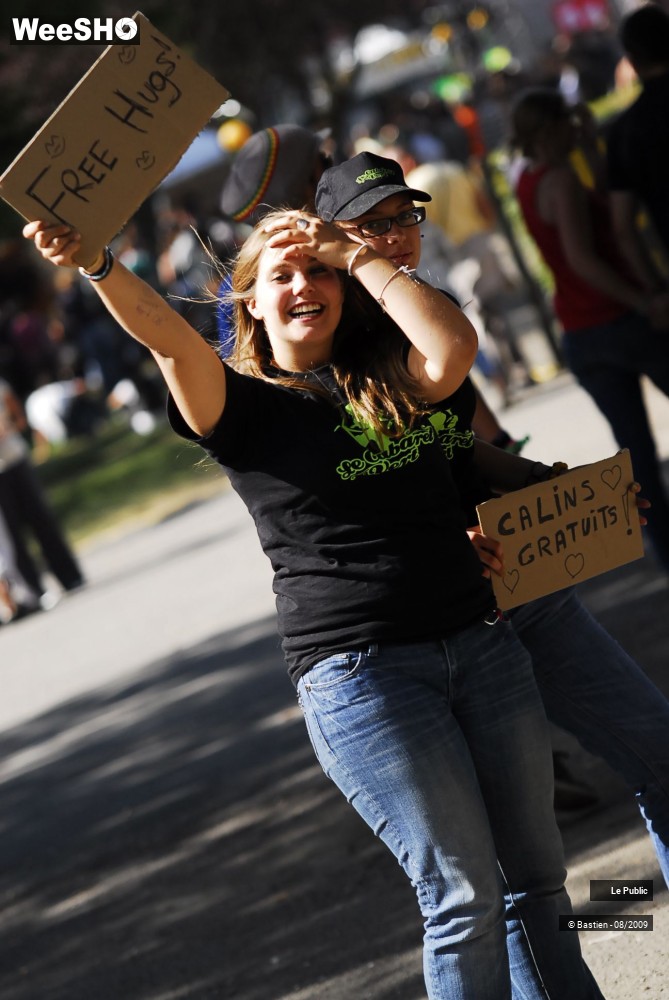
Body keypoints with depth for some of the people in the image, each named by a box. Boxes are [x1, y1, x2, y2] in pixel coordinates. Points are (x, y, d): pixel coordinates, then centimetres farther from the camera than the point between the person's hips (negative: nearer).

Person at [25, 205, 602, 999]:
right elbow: (166, 337, -17)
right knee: (463, 894, -6)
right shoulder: (246, 405, 2)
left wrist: (352, 254, -3)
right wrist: (96, 264, -35)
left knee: (537, 874, 12)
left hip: (479, 641, 4)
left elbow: (453, 347, -11)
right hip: (359, 672, -4)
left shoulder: (389, 375, 12)